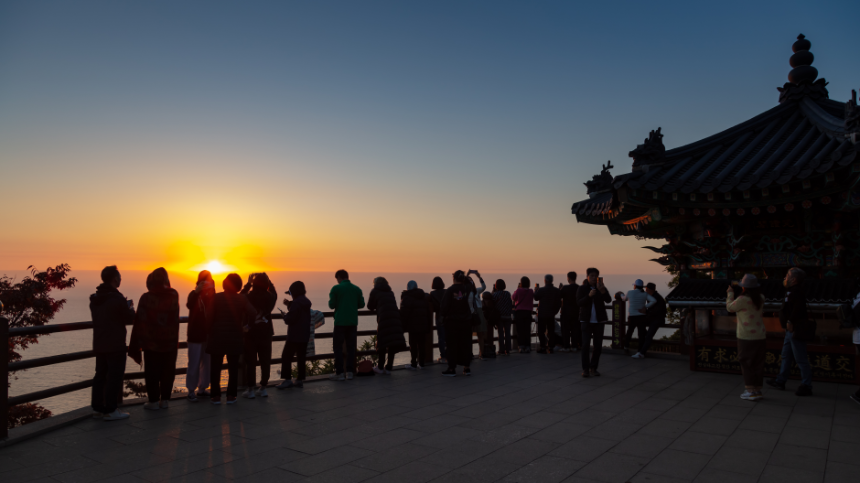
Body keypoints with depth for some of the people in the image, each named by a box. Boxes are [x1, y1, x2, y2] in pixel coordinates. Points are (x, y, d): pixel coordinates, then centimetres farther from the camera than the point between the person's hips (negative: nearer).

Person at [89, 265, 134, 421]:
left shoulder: (94, 299, 9)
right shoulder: (117, 299, -18)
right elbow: (129, 319, -12)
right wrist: (130, 307, 9)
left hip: (99, 344, 8)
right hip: (115, 345, -8)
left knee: (100, 375, 15)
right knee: (114, 376, -2)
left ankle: (97, 408, 20)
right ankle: (110, 411, 1)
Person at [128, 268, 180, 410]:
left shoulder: (146, 298, -12)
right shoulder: (174, 296, -2)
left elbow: (140, 322, -10)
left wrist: (136, 344, -3)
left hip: (151, 342, -2)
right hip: (171, 342, 3)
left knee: (152, 372, 7)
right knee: (168, 371, 10)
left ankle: (153, 401, 11)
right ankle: (165, 400, 14)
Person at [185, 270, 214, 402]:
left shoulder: (212, 295, 5)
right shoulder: (194, 295, -7)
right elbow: (189, 305, -31)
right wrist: (196, 291, -44)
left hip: (208, 335, 5)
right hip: (195, 335, -5)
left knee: (207, 363, 11)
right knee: (194, 364, 0)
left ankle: (202, 389, 22)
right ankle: (191, 391, 8)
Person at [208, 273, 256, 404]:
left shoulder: (217, 297, -4)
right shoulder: (242, 298, -2)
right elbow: (253, 313, -14)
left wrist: (210, 332, 5)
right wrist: (247, 326, 0)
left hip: (217, 338, -1)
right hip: (235, 338, 1)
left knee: (216, 367, 10)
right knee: (233, 368, 9)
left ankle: (216, 395, 12)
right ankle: (231, 396, 10)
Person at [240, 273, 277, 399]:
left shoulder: (248, 297, -11)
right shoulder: (269, 297, -5)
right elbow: (274, 293, 20)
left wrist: (248, 284, 14)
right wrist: (268, 281, 19)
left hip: (250, 334, -2)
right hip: (266, 333, 2)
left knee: (250, 362, 5)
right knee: (265, 361, 9)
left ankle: (251, 389, 8)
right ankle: (263, 388, 14)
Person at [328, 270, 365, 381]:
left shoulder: (336, 288, -6)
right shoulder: (357, 289, 6)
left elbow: (332, 305, -7)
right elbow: (361, 304, 7)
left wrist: (331, 299, 14)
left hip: (340, 322, -4)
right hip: (353, 322, 4)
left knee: (338, 346, 3)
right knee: (351, 346, 10)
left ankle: (339, 373, 0)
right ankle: (350, 371, 10)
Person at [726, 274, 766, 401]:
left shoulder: (743, 300, -19)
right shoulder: (761, 298, 1)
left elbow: (730, 307, -3)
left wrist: (730, 293, 12)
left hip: (746, 337, -6)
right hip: (759, 336, 6)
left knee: (746, 363, 2)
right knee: (757, 364, 12)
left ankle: (751, 391, 3)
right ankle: (758, 390, 19)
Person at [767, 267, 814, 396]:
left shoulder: (797, 293, -20)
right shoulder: (792, 291, 13)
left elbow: (798, 308, -33)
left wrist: (790, 321, -28)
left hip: (796, 332, -11)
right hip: (791, 331, 11)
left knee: (801, 359, -3)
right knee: (786, 356, 18)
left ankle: (806, 387, 4)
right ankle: (780, 381, 28)